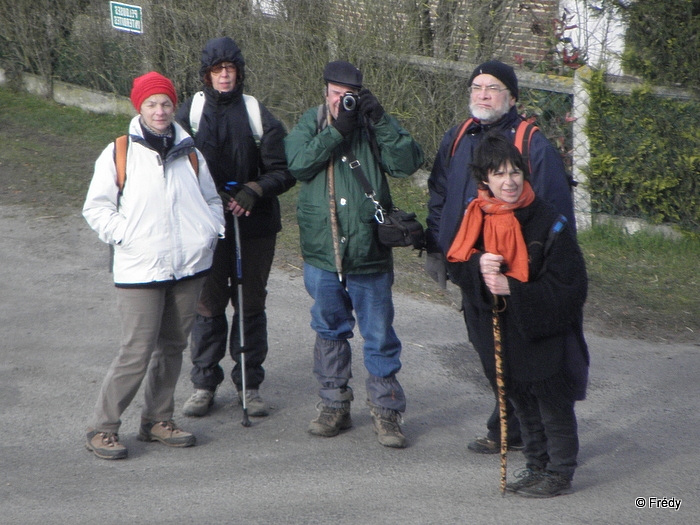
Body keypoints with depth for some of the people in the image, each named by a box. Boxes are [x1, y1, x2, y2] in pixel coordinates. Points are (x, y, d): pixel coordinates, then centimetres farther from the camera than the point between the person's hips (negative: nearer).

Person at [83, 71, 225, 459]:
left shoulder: (190, 153, 11)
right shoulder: (119, 154, -1)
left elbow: (211, 199, 21)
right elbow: (96, 208, 1)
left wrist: (210, 232, 4)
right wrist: (126, 237, -10)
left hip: (189, 267, 5)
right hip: (140, 271, -5)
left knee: (173, 346, 11)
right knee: (137, 352, -9)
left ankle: (157, 420, 25)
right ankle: (102, 428, 3)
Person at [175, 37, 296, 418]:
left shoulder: (259, 116, 1)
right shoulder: (189, 113, 0)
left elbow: (283, 171, 1)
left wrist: (253, 191, -15)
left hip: (254, 225, 1)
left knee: (251, 305, 7)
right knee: (207, 305, 4)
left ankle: (250, 386, 18)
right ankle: (204, 384, 17)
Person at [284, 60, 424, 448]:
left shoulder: (376, 124, 1)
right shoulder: (311, 123, 4)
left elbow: (408, 163, -12)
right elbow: (297, 163, -13)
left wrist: (378, 122, -19)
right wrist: (337, 129, -19)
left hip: (369, 253, -2)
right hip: (322, 252, 2)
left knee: (379, 335, 2)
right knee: (329, 331, 13)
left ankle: (385, 409, 12)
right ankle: (334, 405, 26)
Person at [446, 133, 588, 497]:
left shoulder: (547, 223, -18)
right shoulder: (477, 217, -2)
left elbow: (568, 286, -19)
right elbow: (456, 265, 2)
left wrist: (512, 288, -26)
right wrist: (478, 266, -21)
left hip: (545, 332, -6)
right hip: (500, 329, 6)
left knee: (553, 404, 4)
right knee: (521, 402, 17)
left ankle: (560, 474, 16)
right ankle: (536, 466, 31)